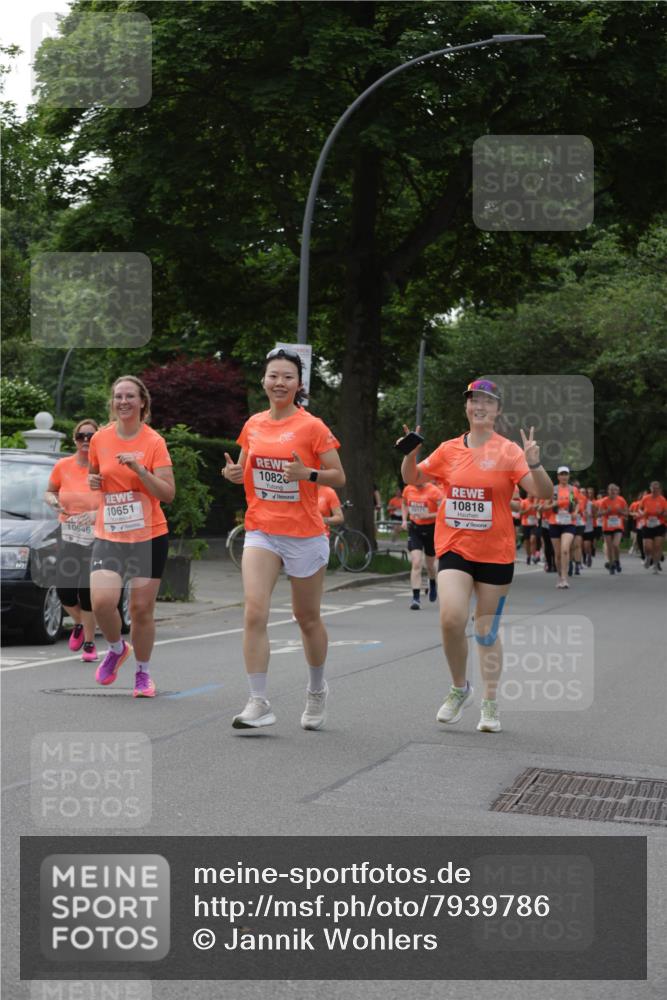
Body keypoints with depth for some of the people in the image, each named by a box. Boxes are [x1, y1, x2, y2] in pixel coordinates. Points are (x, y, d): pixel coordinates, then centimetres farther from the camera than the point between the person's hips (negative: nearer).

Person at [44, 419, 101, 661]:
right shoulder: (62, 466, 2)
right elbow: (49, 492, 17)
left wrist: (98, 513, -22)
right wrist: (54, 502, -5)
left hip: (97, 537, -3)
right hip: (67, 535, 3)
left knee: (87, 591, -9)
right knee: (64, 588, -6)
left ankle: (89, 643, 10)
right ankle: (79, 624, 27)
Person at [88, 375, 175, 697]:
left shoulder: (154, 441, -6)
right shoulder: (100, 439, 3)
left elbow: (168, 494, -11)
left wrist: (139, 469, -22)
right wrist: (92, 481, -1)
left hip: (149, 536, -2)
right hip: (108, 535, 2)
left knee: (142, 608, 2)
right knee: (102, 601, -16)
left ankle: (143, 672, 25)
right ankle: (116, 648, 16)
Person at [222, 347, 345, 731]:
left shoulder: (312, 426, -7)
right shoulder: (253, 425, 6)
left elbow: (339, 476, -5)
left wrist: (307, 474, -23)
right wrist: (235, 473, -2)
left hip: (305, 534, -3)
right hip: (261, 531, 3)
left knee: (308, 617, 11)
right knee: (254, 612, -14)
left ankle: (317, 690, 35)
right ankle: (259, 703, -12)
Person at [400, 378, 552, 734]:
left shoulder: (508, 451, -5)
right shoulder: (449, 450, 5)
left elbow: (542, 492, -12)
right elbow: (412, 478, 18)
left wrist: (534, 464, -30)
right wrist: (410, 453, -2)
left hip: (495, 554, -1)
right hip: (454, 548, 2)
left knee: (487, 632, 8)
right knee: (451, 618, -18)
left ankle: (490, 705, 24)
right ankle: (459, 689, 6)